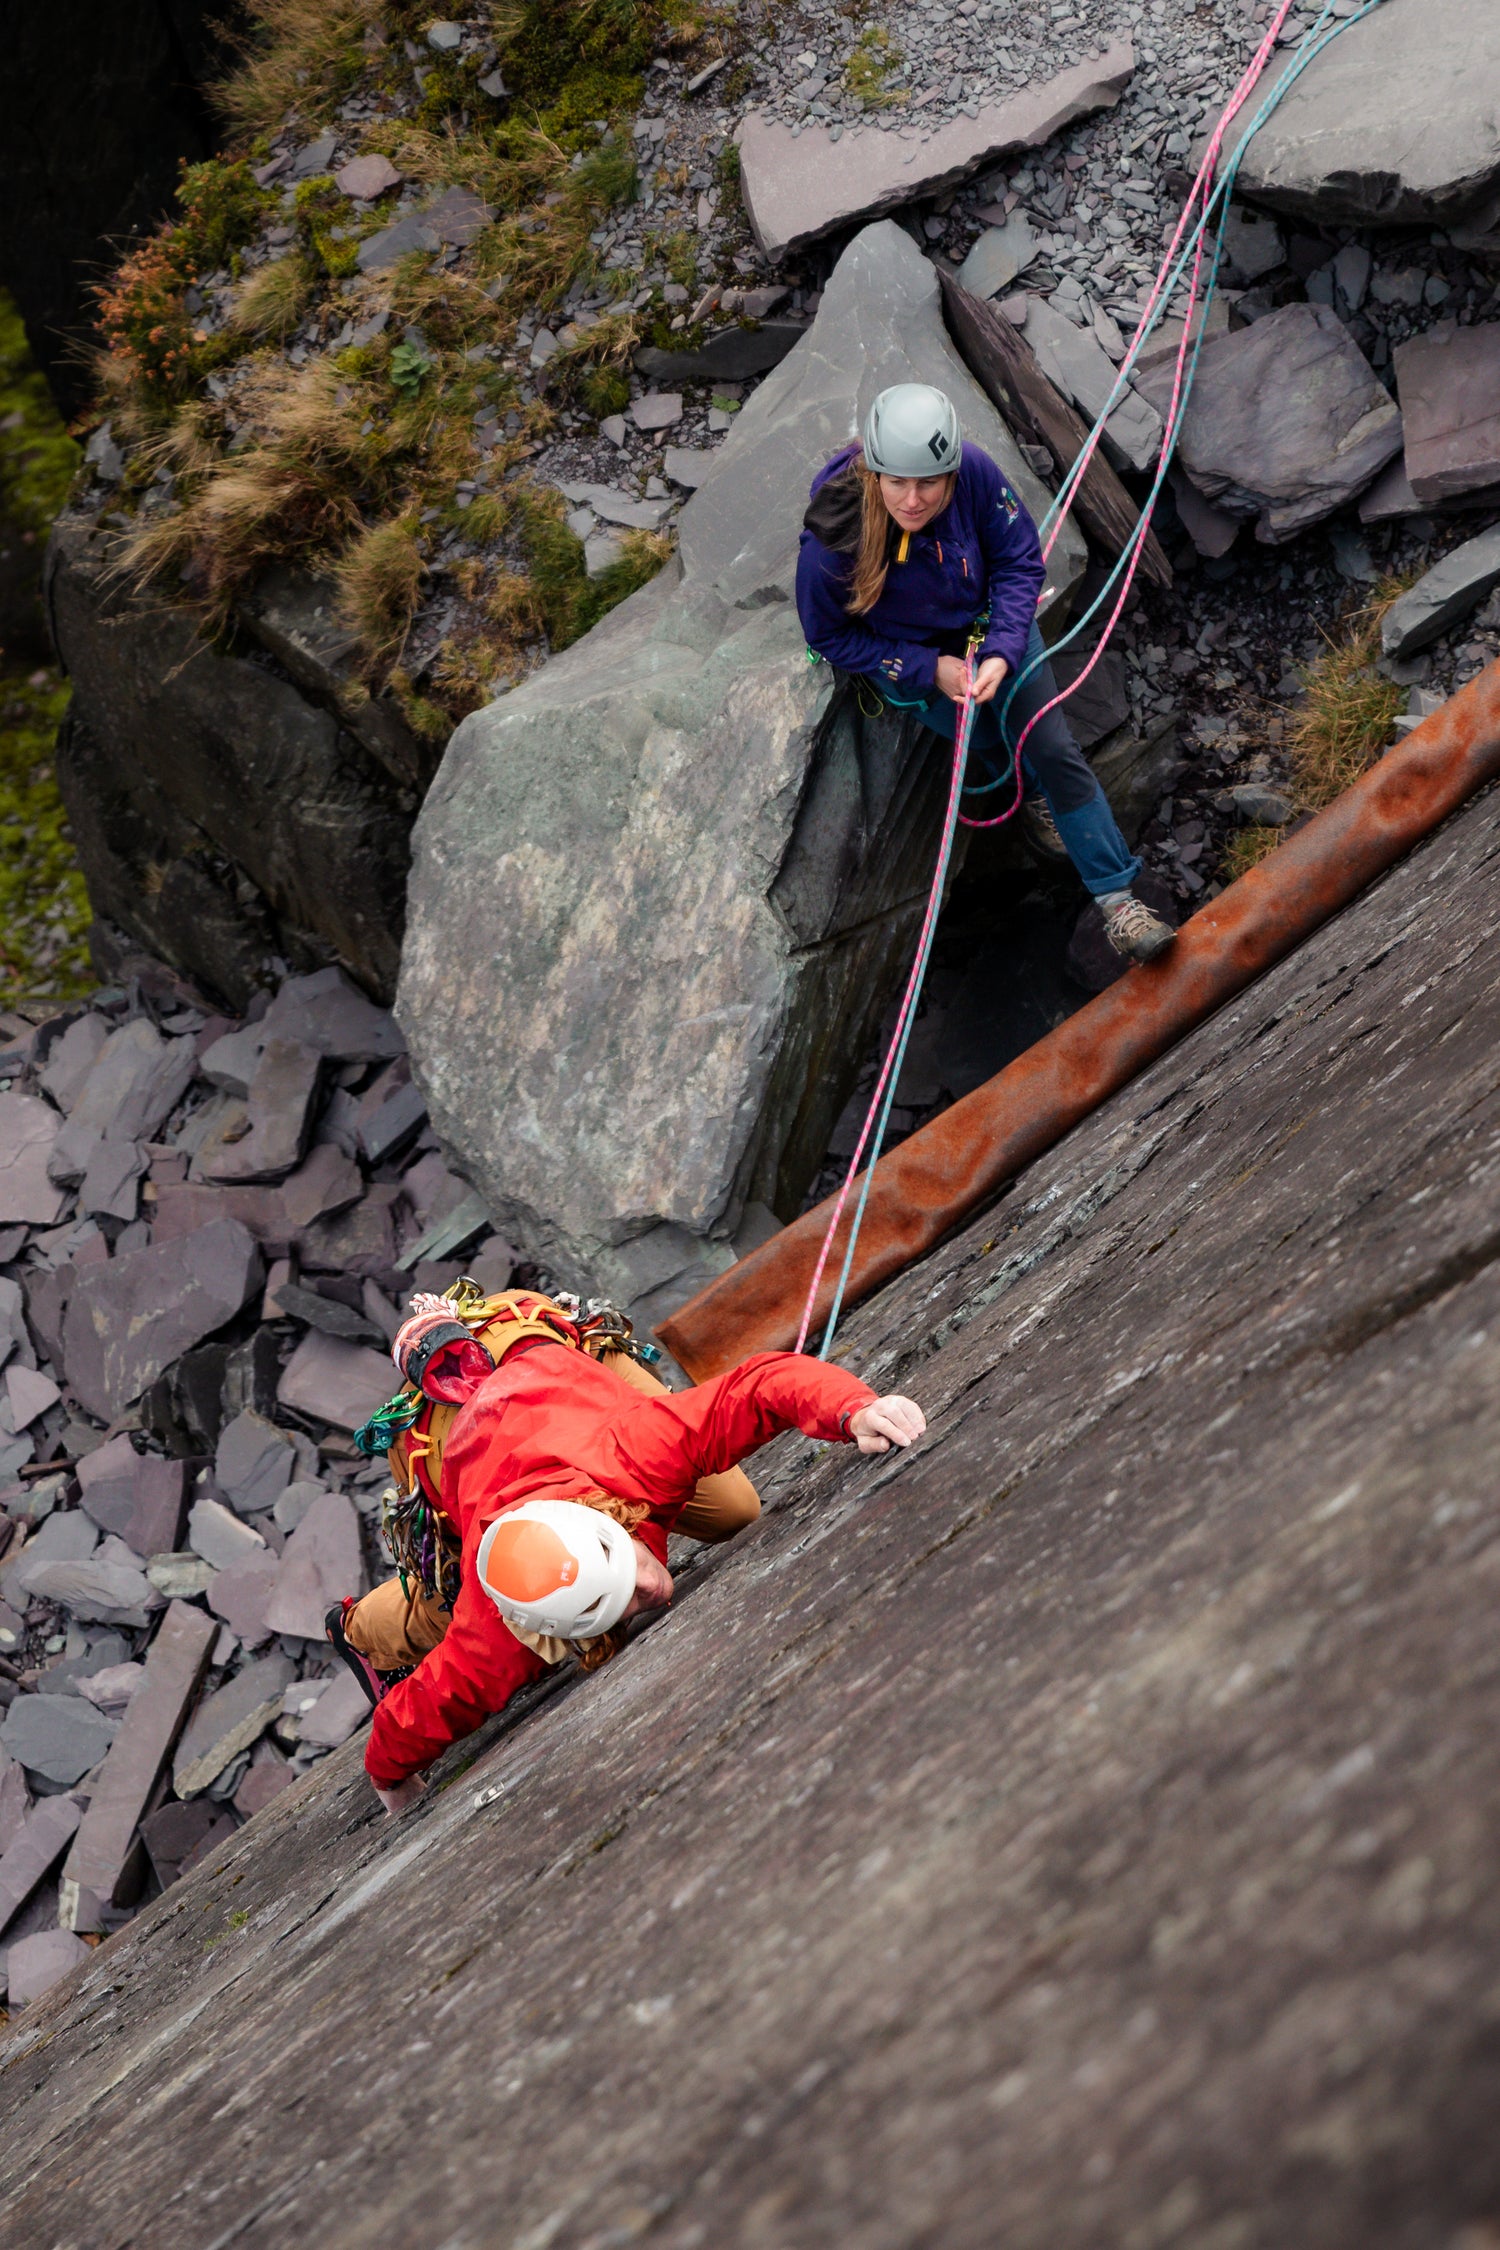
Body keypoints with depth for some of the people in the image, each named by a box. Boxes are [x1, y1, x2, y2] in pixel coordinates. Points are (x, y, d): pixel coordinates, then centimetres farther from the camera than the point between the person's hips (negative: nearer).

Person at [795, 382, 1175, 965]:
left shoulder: (974, 470, -27)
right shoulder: (831, 541, -33)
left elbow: (1020, 561, -11)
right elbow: (828, 636, -15)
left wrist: (1002, 652, -25)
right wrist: (930, 670, -21)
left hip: (987, 622, 2)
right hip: (905, 656, -2)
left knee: (1055, 749, -6)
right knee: (998, 740, -12)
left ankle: (1117, 902, 4)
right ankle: (1033, 798, 28)